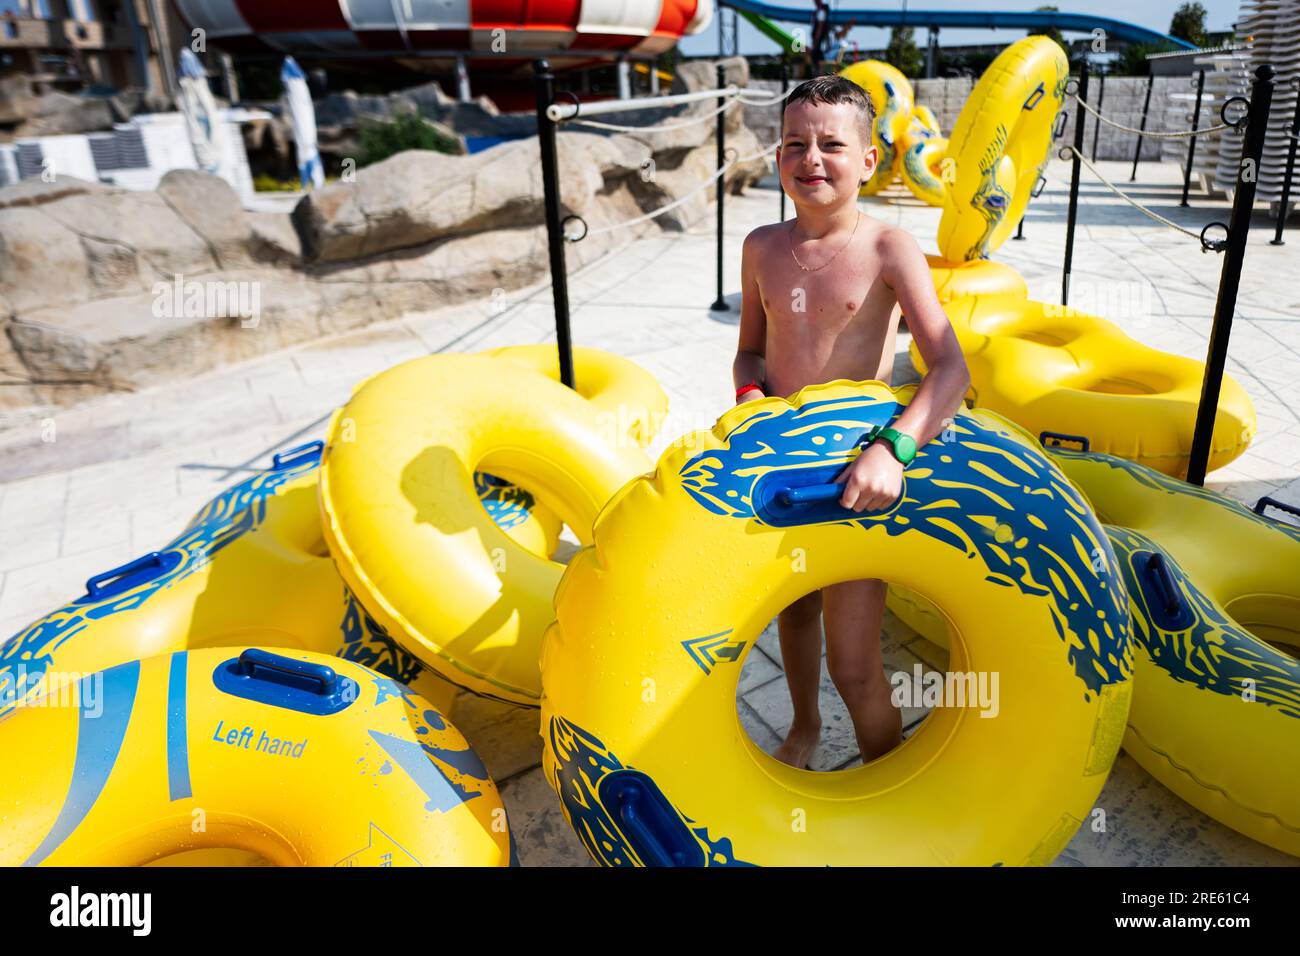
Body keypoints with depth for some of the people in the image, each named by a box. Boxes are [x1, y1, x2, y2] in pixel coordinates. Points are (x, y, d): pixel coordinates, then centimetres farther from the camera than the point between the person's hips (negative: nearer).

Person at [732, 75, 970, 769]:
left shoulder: (888, 249, -12)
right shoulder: (762, 248, 2)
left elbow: (950, 368, -20)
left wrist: (893, 448, -35)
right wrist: (751, 393, -9)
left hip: (856, 475, -5)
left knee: (853, 665, -2)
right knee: (792, 609, 24)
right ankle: (804, 727, 52)